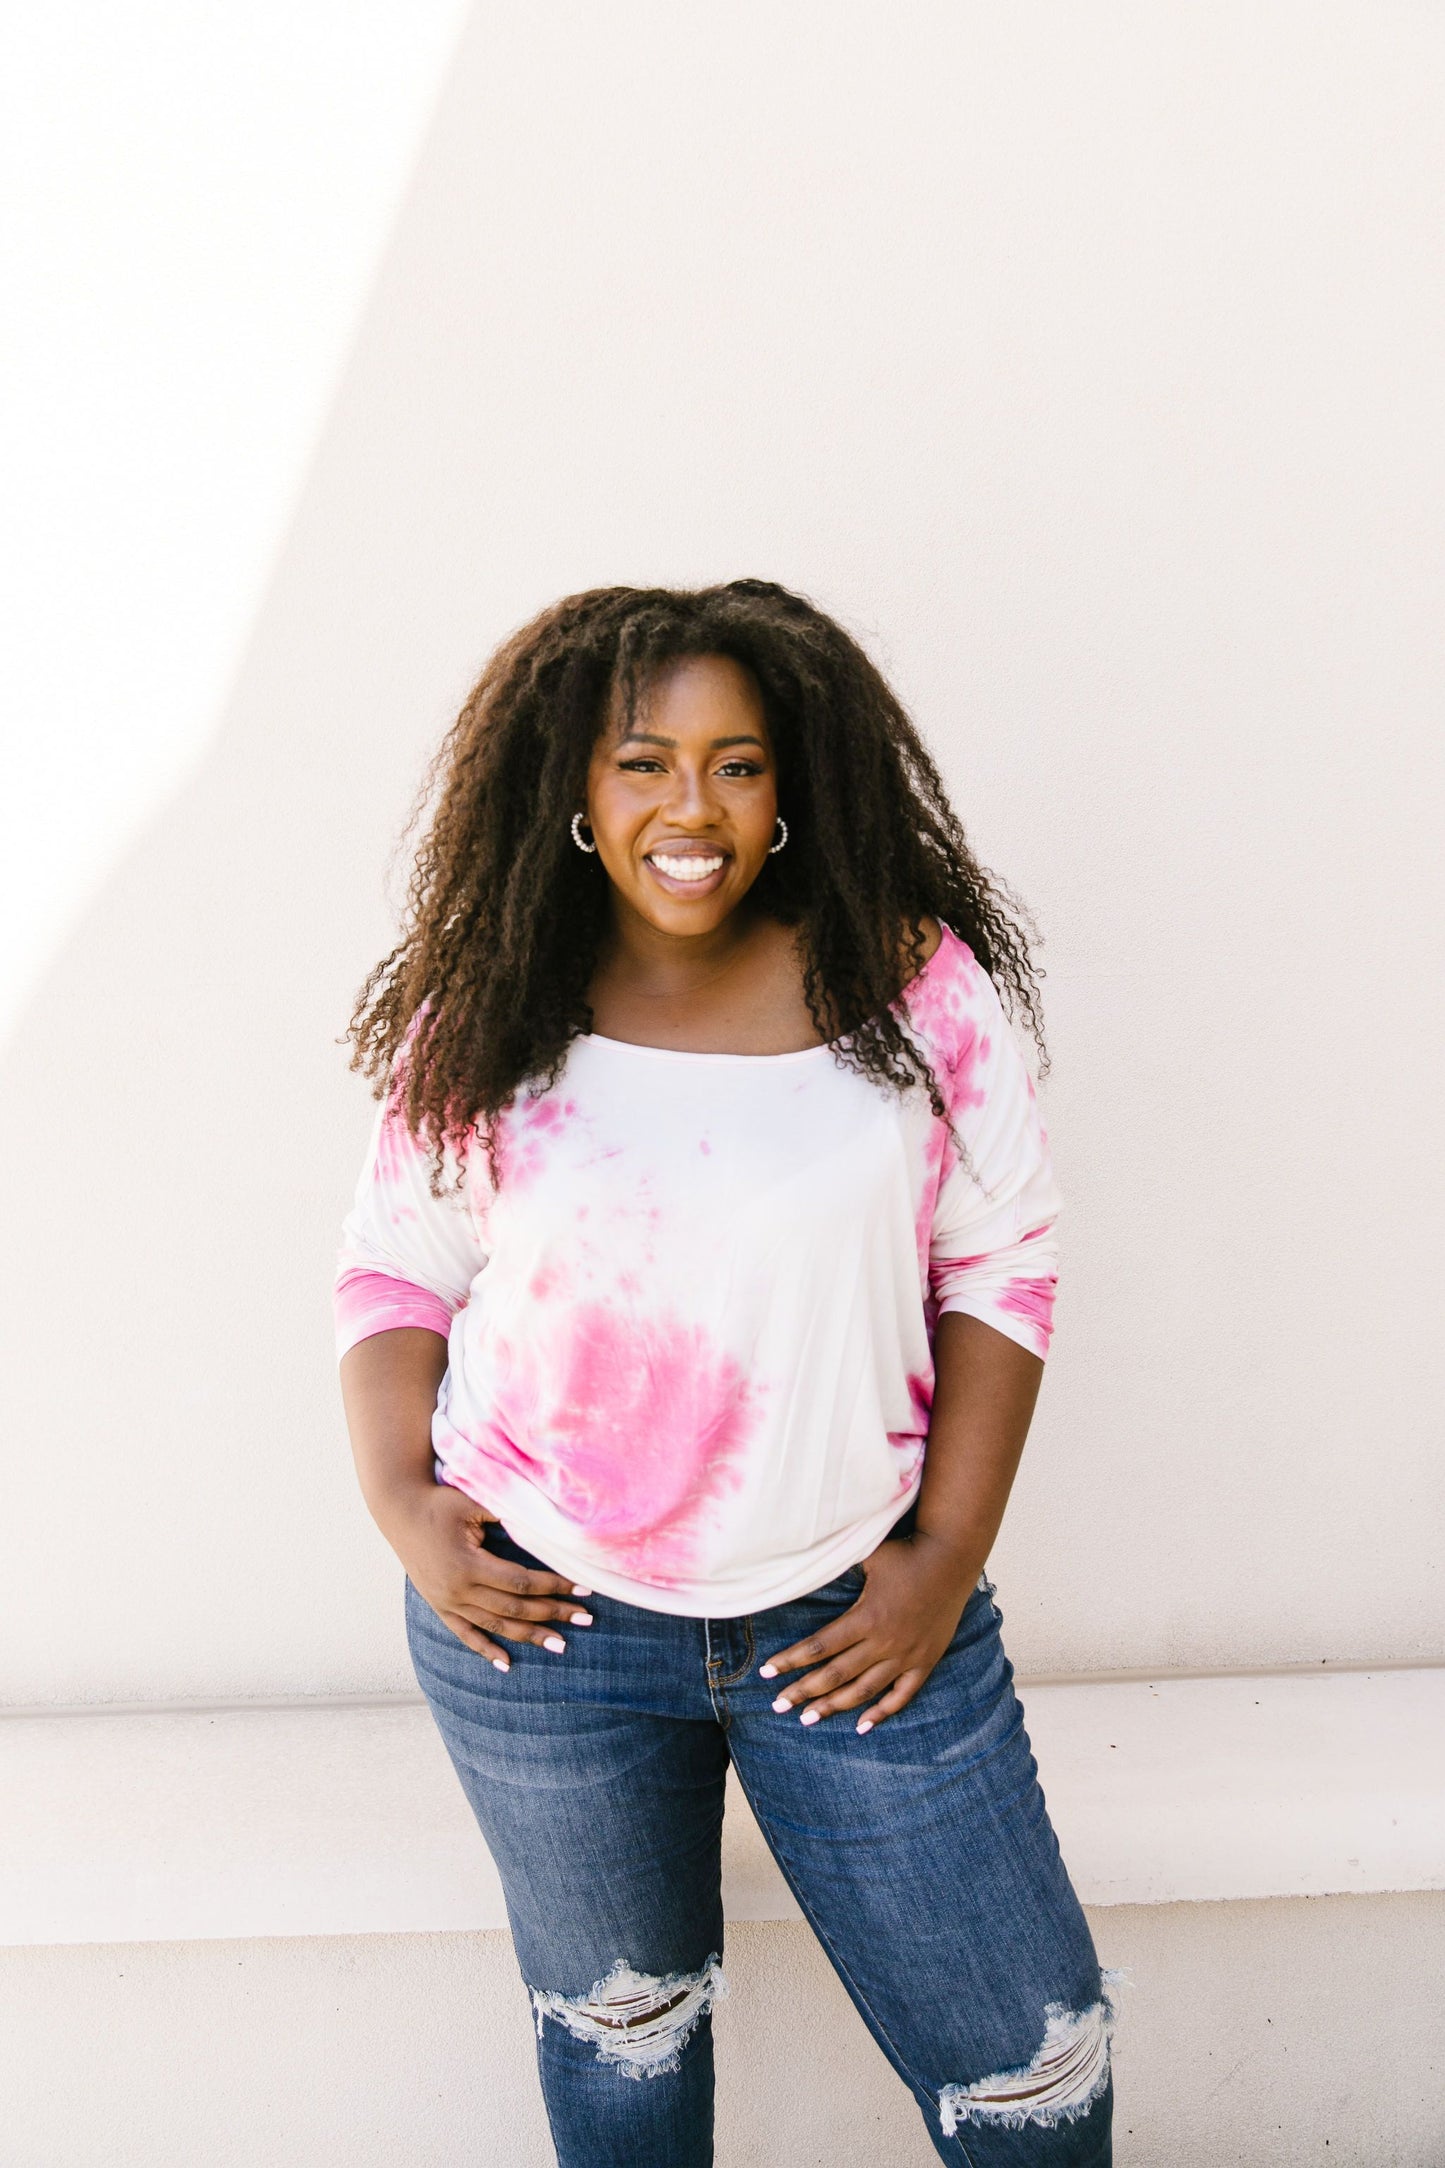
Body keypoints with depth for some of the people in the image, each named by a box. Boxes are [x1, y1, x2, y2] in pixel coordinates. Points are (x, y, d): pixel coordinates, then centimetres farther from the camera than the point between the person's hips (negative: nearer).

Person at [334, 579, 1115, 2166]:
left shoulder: (913, 987, -6)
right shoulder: (485, 1016, -4)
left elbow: (999, 1265, -1)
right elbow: (395, 1267, 5)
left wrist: (948, 1556, -6)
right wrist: (399, 1503, -9)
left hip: (853, 1618, 0)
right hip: (539, 1619, 1)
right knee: (615, 2024, 22)